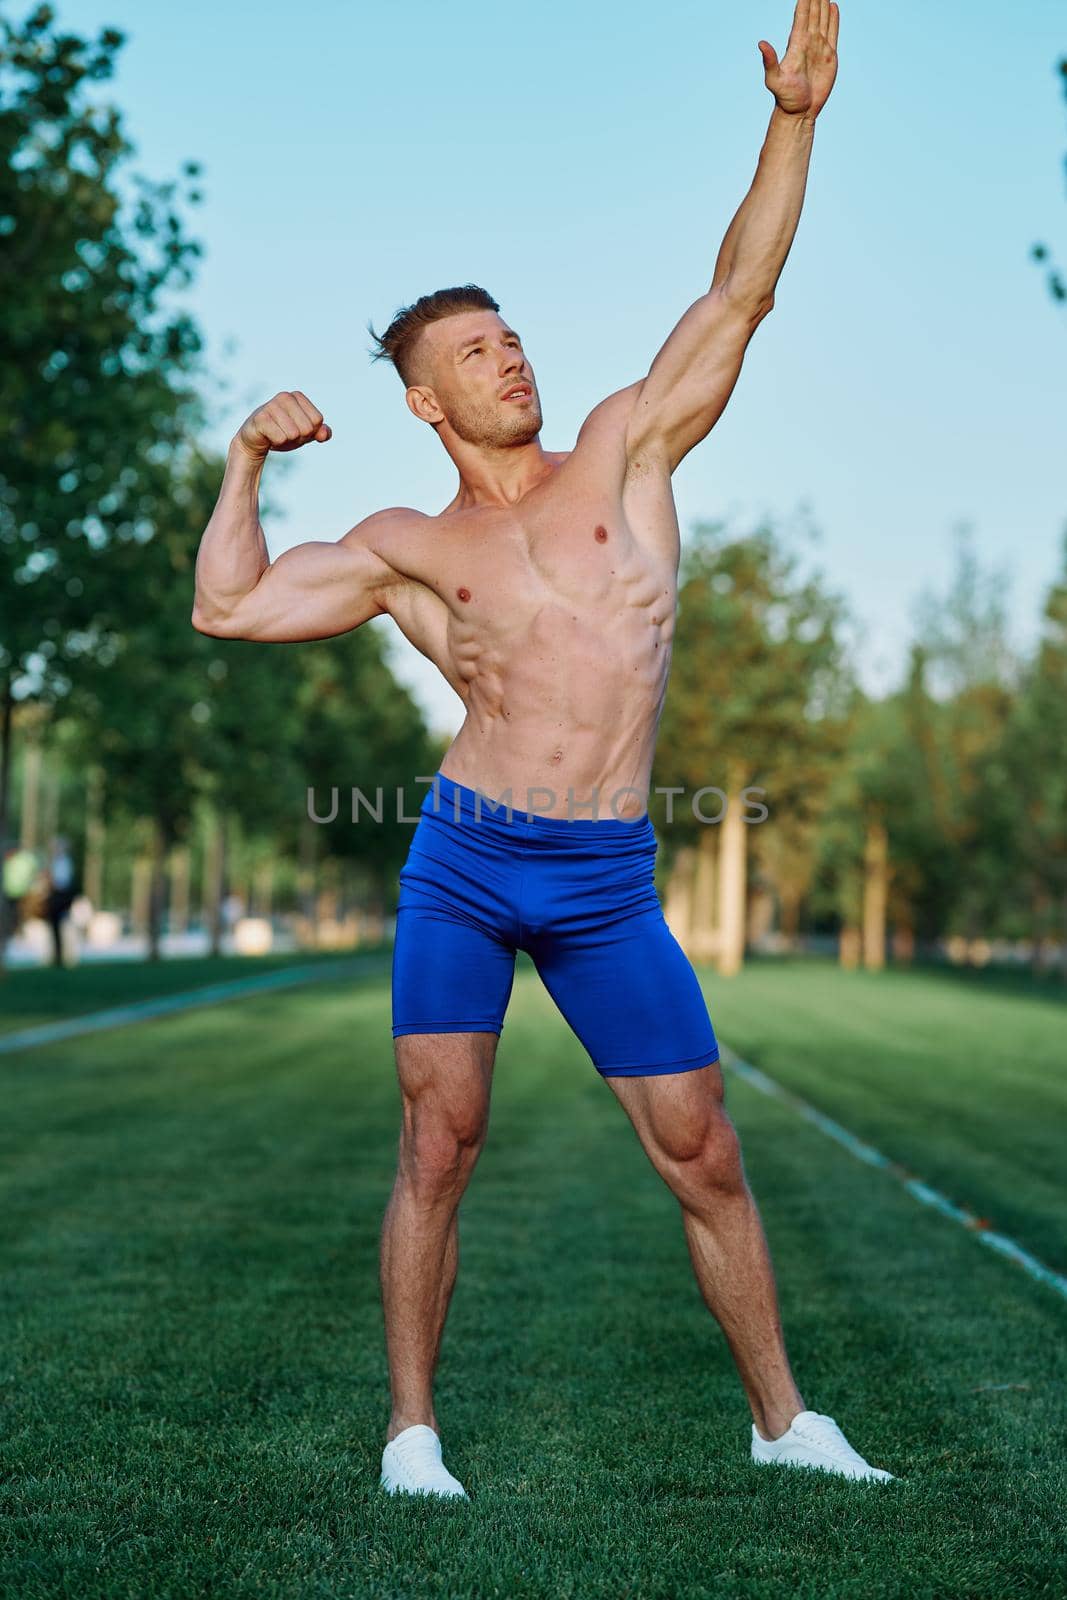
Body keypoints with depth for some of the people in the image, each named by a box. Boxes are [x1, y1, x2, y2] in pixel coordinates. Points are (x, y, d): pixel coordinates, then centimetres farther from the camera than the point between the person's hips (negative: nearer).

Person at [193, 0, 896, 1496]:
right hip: (462, 862, 0)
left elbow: (741, 286, 4)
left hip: (607, 880, 1)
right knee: (438, 1146, -1)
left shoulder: (624, 450, 10)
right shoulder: (405, 547, 9)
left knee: (705, 1155, 5)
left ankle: (784, 1419, 20)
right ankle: (412, 1432, 13)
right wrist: (250, 455, 7)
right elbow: (226, 608, 8)